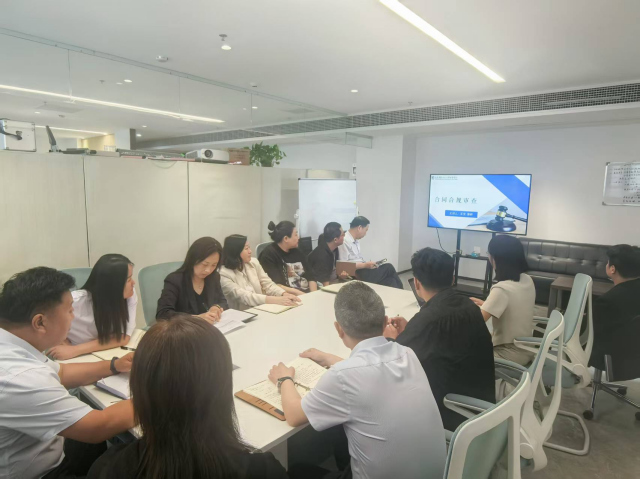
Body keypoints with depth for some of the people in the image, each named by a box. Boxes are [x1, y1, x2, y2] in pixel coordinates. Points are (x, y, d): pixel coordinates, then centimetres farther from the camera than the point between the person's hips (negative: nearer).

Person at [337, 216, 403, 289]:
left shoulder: (356, 241, 14)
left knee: (390, 281, -6)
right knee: (389, 267, -6)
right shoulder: (344, 241, -16)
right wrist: (365, 265, -18)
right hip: (356, 276, -9)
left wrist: (367, 264, 2)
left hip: (361, 271, 9)